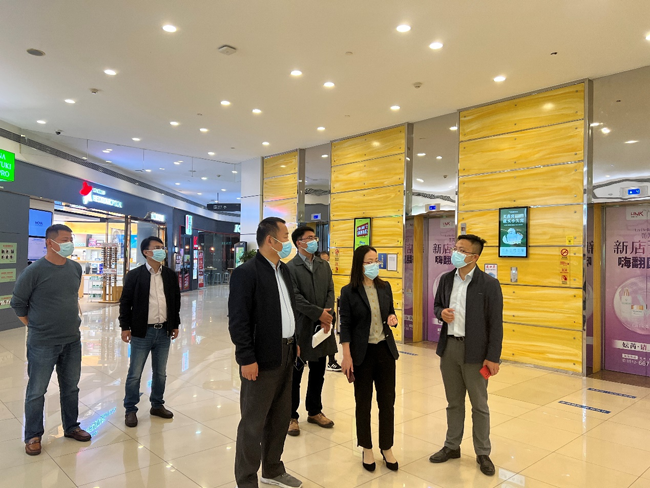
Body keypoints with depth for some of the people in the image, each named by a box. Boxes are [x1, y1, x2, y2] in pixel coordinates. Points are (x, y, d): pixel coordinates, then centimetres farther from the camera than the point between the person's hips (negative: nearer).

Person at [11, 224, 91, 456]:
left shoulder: (76, 268, 1)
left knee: (71, 387, 16)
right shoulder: (34, 271, -15)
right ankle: (33, 436, 25)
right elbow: (17, 303, -5)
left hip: (72, 341, 5)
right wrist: (35, 326, 0)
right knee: (36, 391, 8)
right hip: (42, 344, -5)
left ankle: (71, 427, 32)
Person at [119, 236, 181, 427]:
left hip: (164, 331, 4)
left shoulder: (170, 275, 5)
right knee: (135, 374, 6)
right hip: (142, 332, -4)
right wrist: (125, 327, -7)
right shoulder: (134, 275, -6)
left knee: (160, 373, 14)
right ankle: (130, 409, 21)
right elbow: (125, 302, -4)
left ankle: (157, 405, 30)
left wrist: (175, 325, 11)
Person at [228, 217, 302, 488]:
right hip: (262, 358, -8)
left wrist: (294, 341, 12)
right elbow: (238, 320, -18)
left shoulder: (284, 269, 10)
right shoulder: (246, 272, -15)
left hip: (286, 355, 8)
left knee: (280, 417, 19)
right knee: (253, 423, 6)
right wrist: (247, 359, -19)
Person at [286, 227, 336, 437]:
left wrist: (327, 316, -11)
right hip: (301, 328, -6)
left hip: (322, 326, 6)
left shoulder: (324, 265, 10)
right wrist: (318, 313, -17)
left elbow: (330, 291, 4)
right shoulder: (291, 267, -8)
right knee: (295, 374, 7)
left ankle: (315, 411, 32)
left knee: (318, 372, 16)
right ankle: (291, 416, 20)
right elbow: (296, 297, -16)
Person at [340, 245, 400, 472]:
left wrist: (392, 318, -9)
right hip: (362, 352, -3)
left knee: (387, 401, 9)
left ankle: (387, 448, 27)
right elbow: (345, 326, -9)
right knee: (363, 402, 10)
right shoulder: (349, 291, -9)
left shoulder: (385, 287, 3)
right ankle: (367, 449, 27)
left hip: (385, 349, 4)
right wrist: (347, 356, -13)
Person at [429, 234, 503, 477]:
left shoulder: (489, 284, -11)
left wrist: (493, 357, -12)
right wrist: (441, 313, -8)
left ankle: (483, 453, 26)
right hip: (448, 347, 4)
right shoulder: (446, 279, 4)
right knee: (454, 402, 18)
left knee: (479, 405, 10)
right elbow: (437, 305, 17)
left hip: (474, 350, -4)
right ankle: (452, 446, 33)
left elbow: (495, 323, -10)